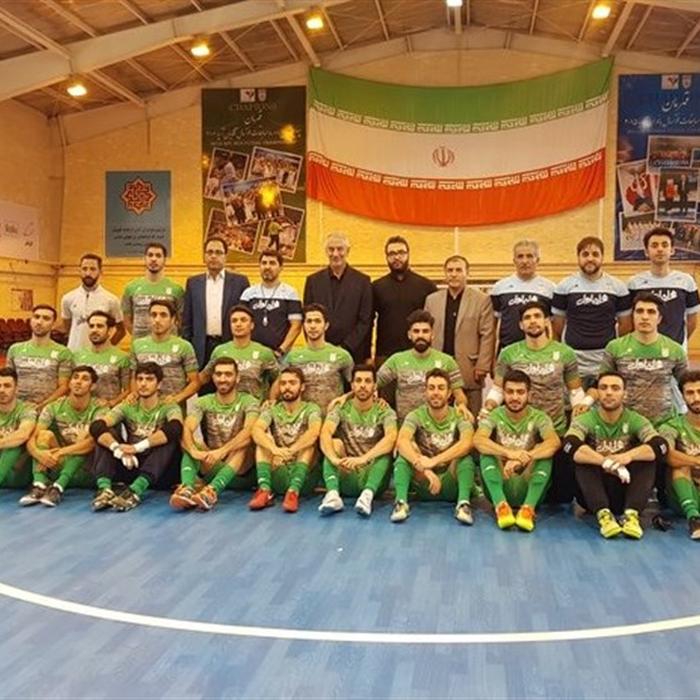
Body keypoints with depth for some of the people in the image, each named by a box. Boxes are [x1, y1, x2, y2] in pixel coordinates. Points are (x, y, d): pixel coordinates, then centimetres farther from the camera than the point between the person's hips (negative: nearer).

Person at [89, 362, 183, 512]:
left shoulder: (169, 408, -2)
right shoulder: (127, 408, 6)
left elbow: (175, 429, -27)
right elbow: (96, 427, -13)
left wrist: (137, 447, -31)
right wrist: (119, 450, -30)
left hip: (158, 471, -3)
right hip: (129, 465, 3)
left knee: (169, 437, -27)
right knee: (104, 434, -12)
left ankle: (135, 491, -43)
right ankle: (104, 488, -33)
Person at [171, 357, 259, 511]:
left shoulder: (248, 402, -4)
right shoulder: (203, 402, 3)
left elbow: (250, 432, -24)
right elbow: (186, 429, -16)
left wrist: (223, 451, -40)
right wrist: (194, 451, -38)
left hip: (241, 470, -2)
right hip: (210, 467, 3)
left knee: (243, 443, -30)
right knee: (190, 443, -21)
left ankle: (212, 491, -49)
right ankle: (188, 488, -47)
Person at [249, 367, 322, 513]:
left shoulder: (310, 409, 1)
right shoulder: (272, 410, 6)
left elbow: (314, 432, -22)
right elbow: (256, 430, -16)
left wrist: (290, 451, -38)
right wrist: (274, 449, -36)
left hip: (303, 476, -2)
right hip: (278, 477, 2)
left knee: (309, 440, -23)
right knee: (264, 438, -15)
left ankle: (294, 492, -37)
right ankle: (265, 490, -32)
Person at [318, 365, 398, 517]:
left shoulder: (384, 411, -2)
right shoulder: (341, 409, 1)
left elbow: (391, 438, -24)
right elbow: (325, 434, -19)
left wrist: (363, 459, -39)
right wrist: (335, 459, -40)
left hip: (374, 478, -1)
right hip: (347, 480, 1)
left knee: (386, 447, -24)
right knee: (335, 443, -20)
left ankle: (368, 494, -41)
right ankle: (333, 494, -40)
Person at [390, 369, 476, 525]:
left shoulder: (459, 416, -6)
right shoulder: (416, 416, -6)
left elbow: (466, 443, -28)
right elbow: (402, 441, -27)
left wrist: (434, 461, -39)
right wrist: (423, 467, -43)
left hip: (450, 484, 0)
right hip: (423, 484, 1)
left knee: (465, 458, -27)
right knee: (404, 454, -24)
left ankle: (463, 503, -37)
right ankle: (401, 502, -36)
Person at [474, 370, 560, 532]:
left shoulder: (538, 417, -1)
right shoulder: (494, 416, -1)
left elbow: (555, 442, -23)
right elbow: (478, 440, -23)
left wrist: (525, 458, -39)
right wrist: (509, 453, -40)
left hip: (528, 487, 0)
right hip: (501, 487, 0)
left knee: (545, 452, -23)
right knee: (486, 452, -23)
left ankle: (528, 507, -34)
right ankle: (501, 505, -36)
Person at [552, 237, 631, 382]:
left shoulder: (617, 287, 6)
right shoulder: (565, 286, 4)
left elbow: (625, 325, 9)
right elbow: (557, 325, 7)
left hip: (607, 361, 1)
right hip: (573, 362, 0)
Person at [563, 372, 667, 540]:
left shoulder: (635, 420, -1)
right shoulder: (585, 420, -5)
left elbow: (660, 446, -20)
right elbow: (570, 445, -27)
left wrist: (628, 456, -38)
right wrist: (604, 461, -41)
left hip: (626, 488, 1)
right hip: (593, 496, -1)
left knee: (647, 458, -21)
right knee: (582, 458, -26)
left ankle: (632, 514, -34)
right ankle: (603, 514, -39)